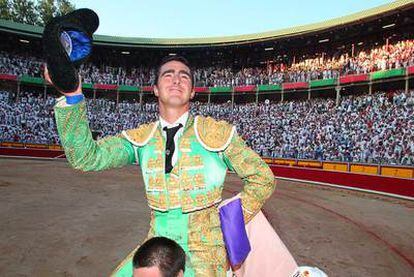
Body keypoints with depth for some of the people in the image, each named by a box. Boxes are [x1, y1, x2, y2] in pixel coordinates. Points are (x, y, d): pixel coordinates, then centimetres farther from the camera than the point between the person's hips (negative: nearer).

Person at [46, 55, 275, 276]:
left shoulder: (218, 133, -9)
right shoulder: (141, 138, -2)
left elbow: (262, 178, -2)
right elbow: (87, 157, -14)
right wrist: (72, 95, -24)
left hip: (204, 250, -2)